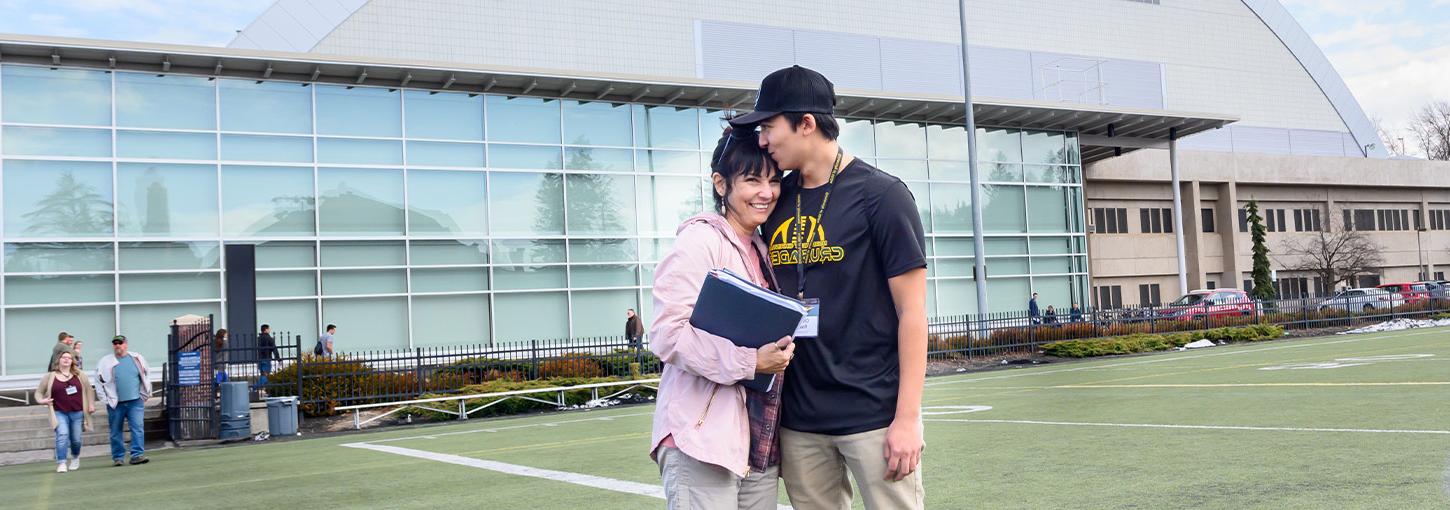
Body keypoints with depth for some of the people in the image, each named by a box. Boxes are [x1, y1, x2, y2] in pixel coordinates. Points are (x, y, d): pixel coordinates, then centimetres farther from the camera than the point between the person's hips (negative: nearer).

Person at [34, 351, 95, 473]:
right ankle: (61, 463, -16)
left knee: (76, 439, 8)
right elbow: (39, 392, 11)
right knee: (62, 435, -21)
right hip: (59, 413, -2)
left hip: (77, 413, 2)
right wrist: (41, 400, -9)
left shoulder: (79, 375, 5)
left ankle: (75, 458, 37)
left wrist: (91, 404, 7)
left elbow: (88, 389, 14)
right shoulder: (50, 377, 2)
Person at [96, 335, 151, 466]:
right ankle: (117, 457, 17)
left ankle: (137, 455, -9)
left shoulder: (137, 359, 6)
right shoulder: (105, 362, 2)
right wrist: (106, 399, 0)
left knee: (138, 428, -9)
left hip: (135, 401, 0)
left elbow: (146, 376, 14)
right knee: (116, 431, 7)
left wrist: (145, 394, 10)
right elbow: (99, 381, 4)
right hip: (115, 403, 0)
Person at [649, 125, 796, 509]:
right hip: (704, 437, -8)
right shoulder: (699, 240, -8)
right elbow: (667, 333, -17)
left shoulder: (761, 250, 17)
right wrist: (750, 362, -22)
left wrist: (780, 350, 8)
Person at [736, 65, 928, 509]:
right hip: (799, 421, 5)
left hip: (874, 415, -5)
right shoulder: (777, 200, 8)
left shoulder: (880, 194, -6)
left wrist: (907, 418, -12)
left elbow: (911, 311, -7)